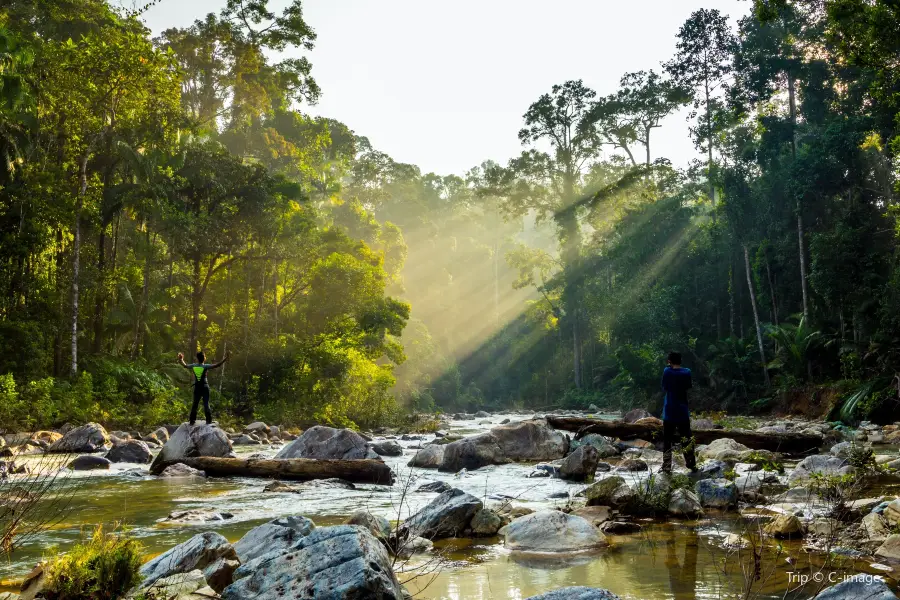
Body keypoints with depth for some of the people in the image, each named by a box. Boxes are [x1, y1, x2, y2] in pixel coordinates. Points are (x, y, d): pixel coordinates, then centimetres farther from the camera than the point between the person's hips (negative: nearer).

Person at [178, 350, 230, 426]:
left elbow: (185, 365, 19)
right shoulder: (205, 366, -11)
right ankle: (209, 421, -3)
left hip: (197, 387, 3)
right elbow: (216, 365, -20)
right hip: (204, 387, -3)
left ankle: (192, 422, 13)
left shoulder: (193, 366, 0)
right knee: (206, 404, 0)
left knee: (195, 404, 11)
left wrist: (181, 359, 38)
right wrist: (225, 358, -20)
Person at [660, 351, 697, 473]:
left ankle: (667, 467, -2)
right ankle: (692, 465, 14)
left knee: (667, 440, 2)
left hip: (669, 411, -1)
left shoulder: (667, 371, -7)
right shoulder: (687, 372, -3)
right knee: (686, 439, 11)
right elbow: (689, 386, 9)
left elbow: (664, 388, 4)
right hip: (682, 411, 2)